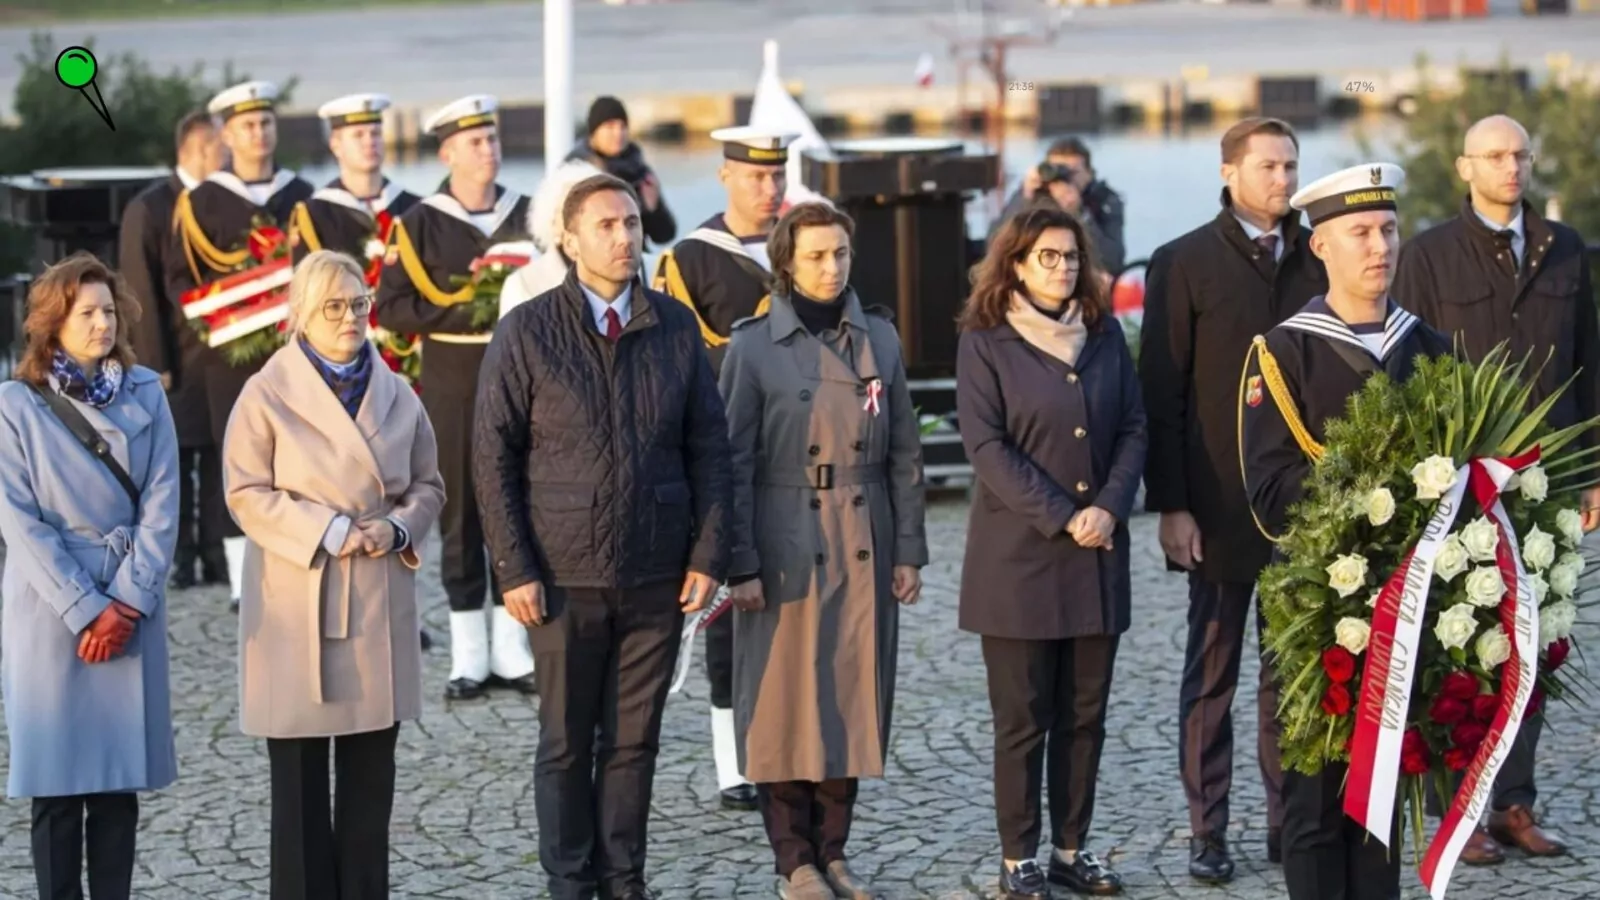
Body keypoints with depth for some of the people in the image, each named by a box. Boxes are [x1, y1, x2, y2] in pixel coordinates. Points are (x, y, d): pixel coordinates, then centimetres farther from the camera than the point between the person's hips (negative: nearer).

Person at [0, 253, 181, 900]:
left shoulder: (145, 396, 4)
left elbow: (161, 505, 1)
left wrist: (130, 599, -8)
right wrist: (86, 610, -11)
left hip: (131, 612, 2)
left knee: (119, 780, 5)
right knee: (57, 782, 1)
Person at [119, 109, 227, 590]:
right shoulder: (149, 208, -6)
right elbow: (141, 292, -8)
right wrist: (153, 365, -11)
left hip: (228, 352, 4)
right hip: (178, 357, -4)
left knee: (221, 457, 7)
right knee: (176, 457, 3)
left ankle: (218, 556, 15)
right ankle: (179, 559, 10)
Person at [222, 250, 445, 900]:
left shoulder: (396, 394, 8)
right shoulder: (268, 393, -5)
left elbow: (427, 485, 13)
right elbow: (247, 492, -8)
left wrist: (396, 528, -8)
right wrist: (327, 533, -17)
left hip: (380, 600, 4)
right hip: (296, 602, -4)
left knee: (372, 769, 8)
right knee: (300, 772, 1)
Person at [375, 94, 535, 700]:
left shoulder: (527, 216, 8)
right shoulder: (420, 224, -1)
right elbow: (393, 309, -7)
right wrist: (469, 311, -16)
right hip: (452, 388, -2)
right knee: (461, 512, 2)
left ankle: (512, 648, 13)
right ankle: (469, 657, 9)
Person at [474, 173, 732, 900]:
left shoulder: (676, 329, 5)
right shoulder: (527, 333, -4)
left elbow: (708, 449, 7)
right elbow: (493, 456, -3)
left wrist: (708, 554, 1)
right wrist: (513, 568, -8)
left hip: (658, 577, 2)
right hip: (566, 576, -2)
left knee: (634, 740, 8)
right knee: (567, 743, 7)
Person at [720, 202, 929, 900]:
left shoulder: (879, 338, 6)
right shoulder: (754, 345, -4)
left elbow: (905, 455, 8)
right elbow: (734, 463, -5)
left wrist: (909, 551, 4)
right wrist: (740, 565, -10)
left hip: (865, 548, 3)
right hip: (787, 548, -3)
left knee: (854, 700, 7)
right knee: (787, 702, 1)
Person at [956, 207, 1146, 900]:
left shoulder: (1104, 334, 10)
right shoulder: (985, 342, -3)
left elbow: (1133, 428, 8)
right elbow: (987, 446, -9)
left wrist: (1109, 508, -8)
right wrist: (1063, 518, -14)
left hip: (1098, 554, 4)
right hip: (1019, 554, -4)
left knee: (1085, 713, 7)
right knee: (1023, 718, 0)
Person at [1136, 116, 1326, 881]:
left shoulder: (1322, 260, 6)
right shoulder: (1184, 264, -2)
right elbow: (1161, 395, -4)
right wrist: (1170, 505, -8)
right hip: (1221, 507, -3)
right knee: (1212, 673, 5)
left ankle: (1290, 819, 16)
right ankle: (1207, 832, 11)